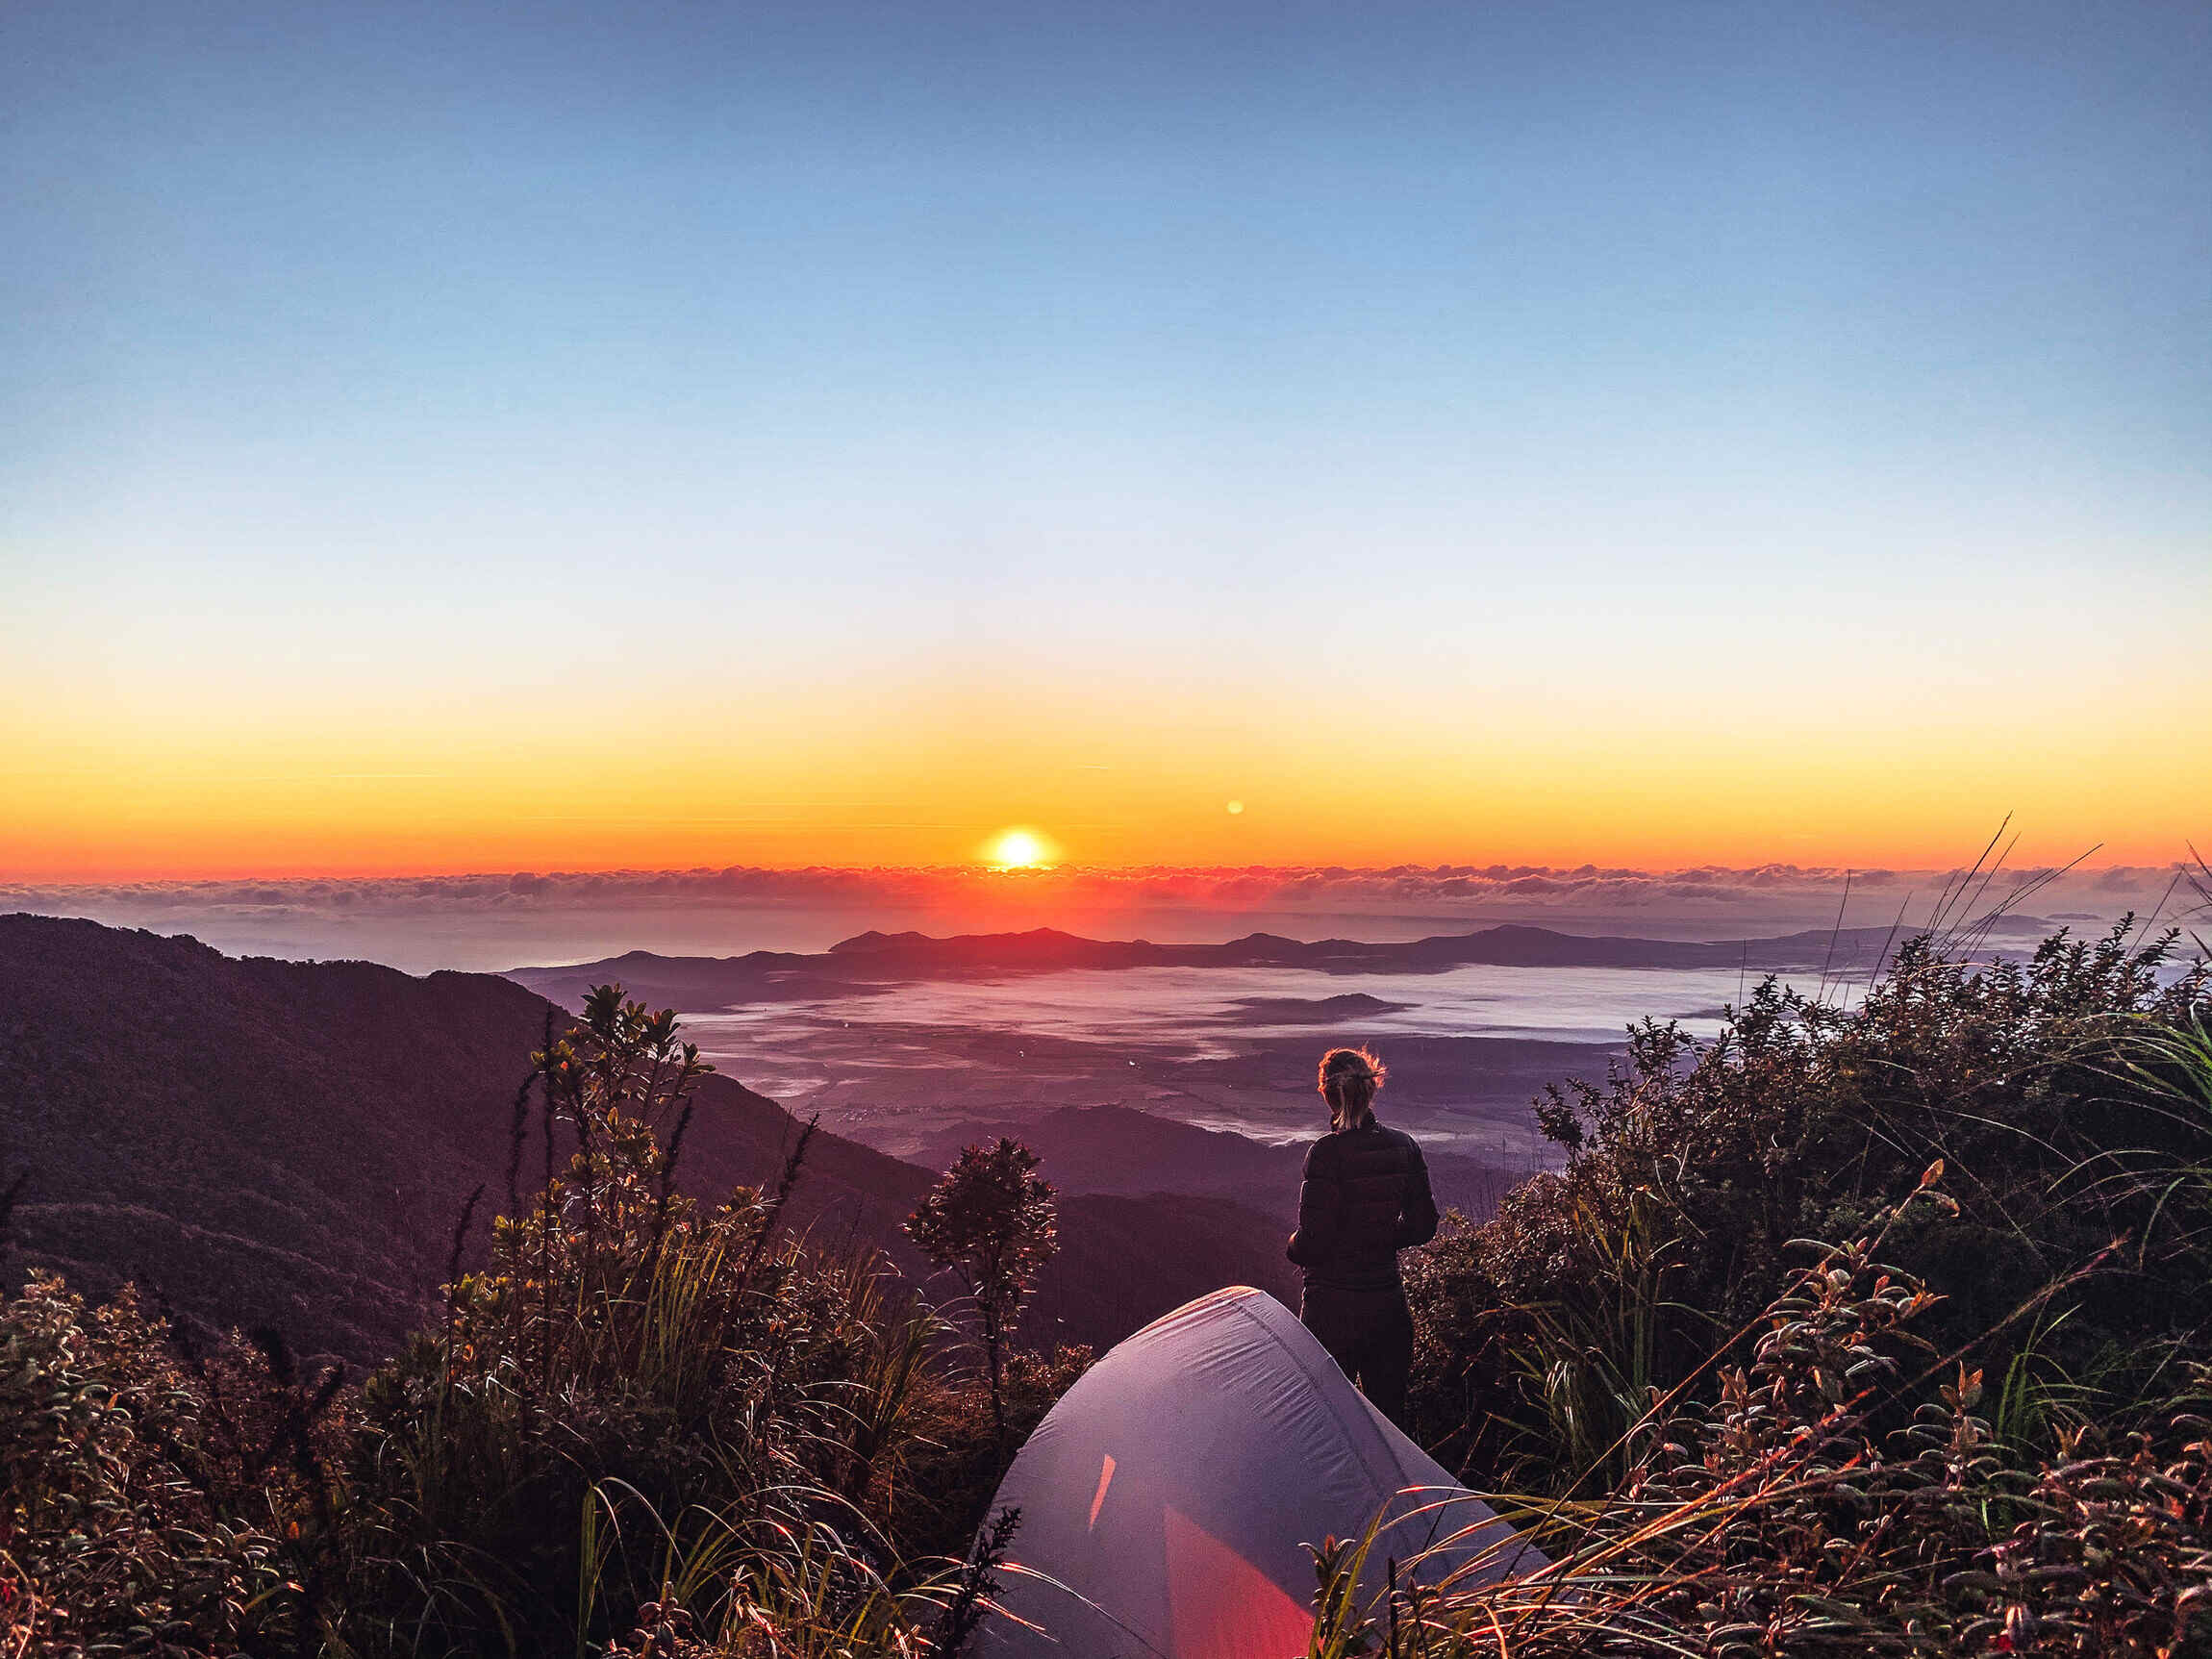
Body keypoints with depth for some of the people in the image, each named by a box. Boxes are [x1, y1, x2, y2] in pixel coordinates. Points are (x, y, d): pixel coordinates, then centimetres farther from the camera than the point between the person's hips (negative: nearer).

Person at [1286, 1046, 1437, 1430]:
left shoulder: (1327, 1153, -18)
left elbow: (1313, 1242, -18)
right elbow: (1423, 1226, 7)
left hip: (1332, 1306, -5)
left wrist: (1294, 1247, 4)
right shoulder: (1403, 1146, -1)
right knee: (1388, 1407, 18)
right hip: (1389, 1302, 5)